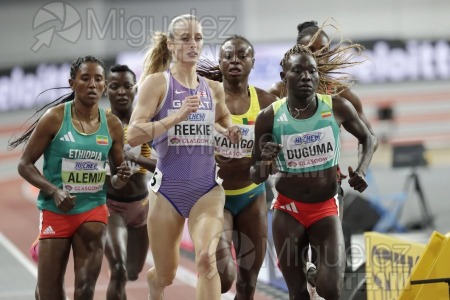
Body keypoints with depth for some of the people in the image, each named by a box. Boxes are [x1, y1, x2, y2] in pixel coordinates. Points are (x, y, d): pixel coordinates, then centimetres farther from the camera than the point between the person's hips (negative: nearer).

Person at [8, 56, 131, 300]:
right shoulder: (54, 118, -8)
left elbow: (116, 173, 14)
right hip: (55, 212, -2)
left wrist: (119, 179, -10)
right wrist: (54, 191, -20)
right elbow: (25, 165, -6)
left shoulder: (112, 125, 2)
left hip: (94, 209, 2)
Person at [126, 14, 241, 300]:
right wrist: (177, 116, -25)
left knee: (206, 258, -25)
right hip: (168, 189, -2)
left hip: (208, 189, 2)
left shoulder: (214, 89, 7)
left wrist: (231, 134, 5)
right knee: (166, 276, 13)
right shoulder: (157, 82, -6)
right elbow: (133, 135, -16)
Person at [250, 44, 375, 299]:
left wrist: (362, 171, -7)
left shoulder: (338, 108, -9)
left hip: (326, 210, 0)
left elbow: (367, 138, 11)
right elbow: (257, 177, -1)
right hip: (288, 211, 0)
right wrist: (265, 161, -24)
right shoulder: (269, 118, -9)